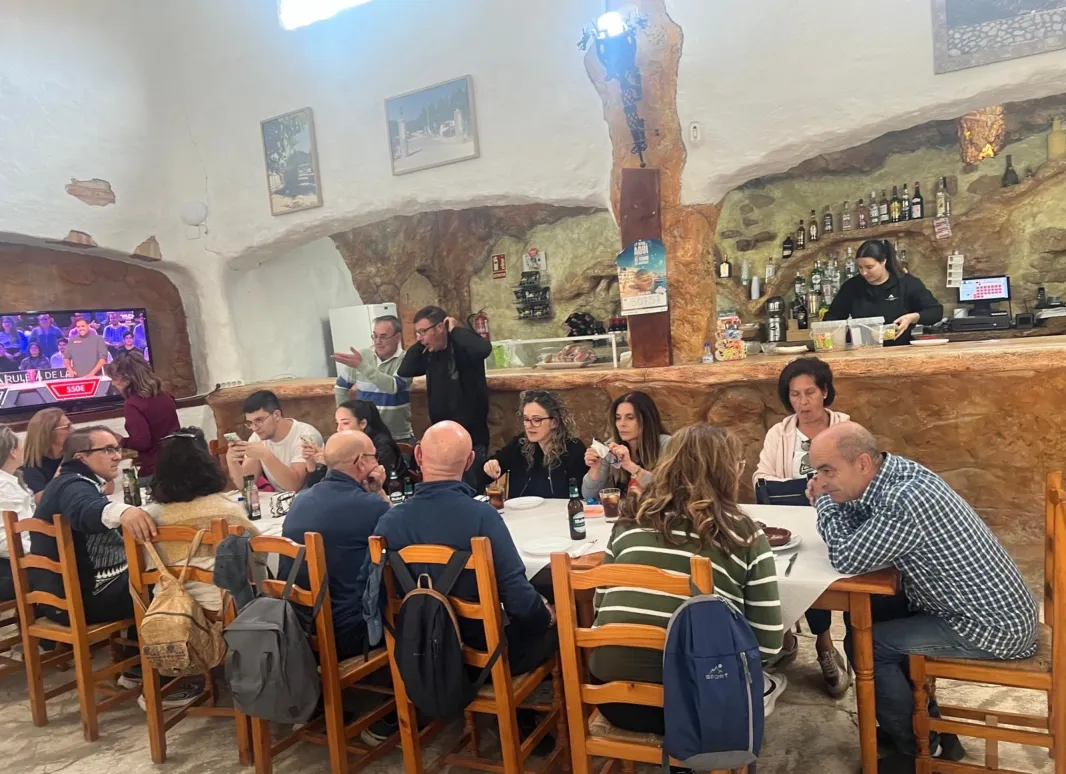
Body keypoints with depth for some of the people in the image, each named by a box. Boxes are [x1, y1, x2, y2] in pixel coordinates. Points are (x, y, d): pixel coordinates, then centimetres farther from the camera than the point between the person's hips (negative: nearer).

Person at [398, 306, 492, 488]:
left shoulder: (463, 348, -14)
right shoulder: (430, 353, 7)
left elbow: (484, 349, -35)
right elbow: (404, 372, 4)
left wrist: (455, 330, -22)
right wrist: (419, 345, -3)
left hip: (471, 437, -7)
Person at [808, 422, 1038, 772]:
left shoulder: (905, 501, -32)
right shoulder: (894, 472, -3)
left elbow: (846, 559, -22)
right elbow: (858, 531, 8)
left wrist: (824, 500, -9)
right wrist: (828, 498, -10)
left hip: (995, 628, -9)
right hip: (996, 607, 9)